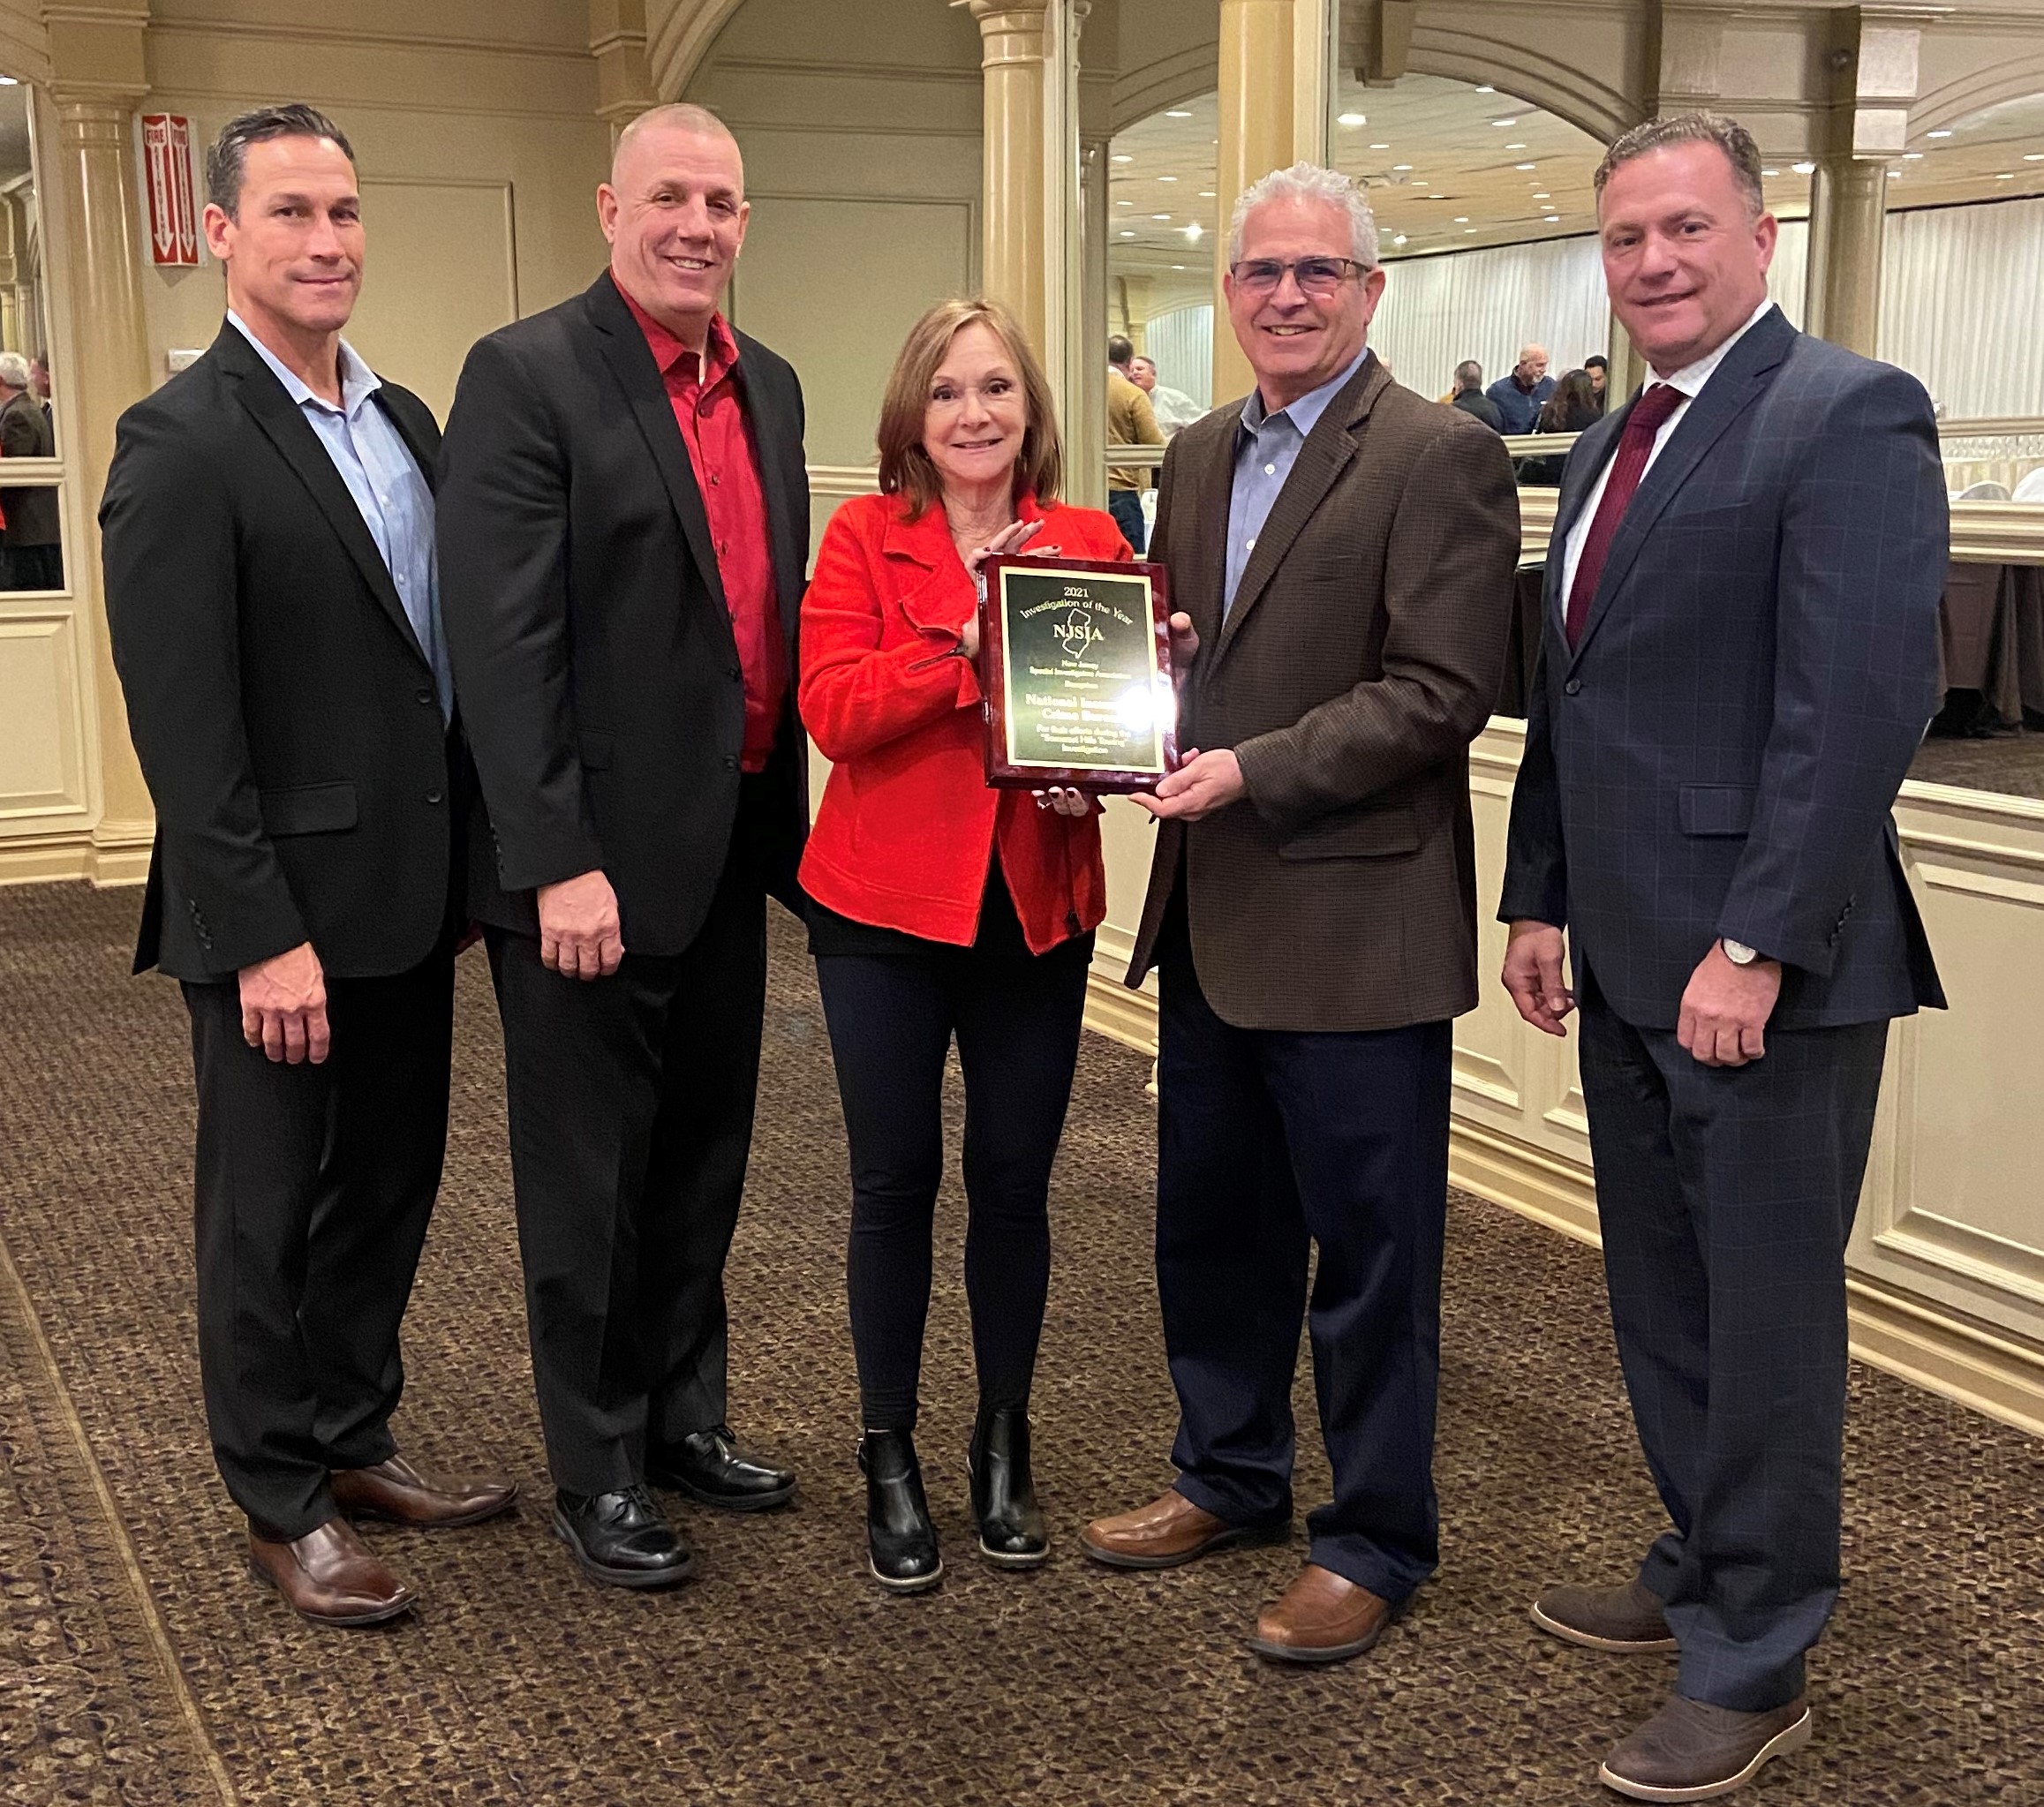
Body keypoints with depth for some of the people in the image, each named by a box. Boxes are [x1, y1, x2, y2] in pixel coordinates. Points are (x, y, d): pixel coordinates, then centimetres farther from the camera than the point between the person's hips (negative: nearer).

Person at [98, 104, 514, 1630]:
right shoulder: (185, 444, -14)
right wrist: (264, 935, -19)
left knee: (389, 1190, 17)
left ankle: (355, 1442, 35)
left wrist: (471, 864, 11)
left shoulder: (407, 422, 10)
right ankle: (285, 1504, 24)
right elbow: (182, 721, -18)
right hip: (283, 915, -7)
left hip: (406, 897, 7)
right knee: (272, 1215, 8)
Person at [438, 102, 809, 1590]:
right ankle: (599, 1472, 23)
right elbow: (504, 640, -17)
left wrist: (790, 816, 12)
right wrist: (558, 862, -21)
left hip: (731, 848, 7)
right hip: (593, 862, -7)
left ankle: (684, 1415, 36)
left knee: (703, 1162, 18)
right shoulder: (527, 376, -11)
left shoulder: (770, 387, 11)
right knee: (591, 1182, 7)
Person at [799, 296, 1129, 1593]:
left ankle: (1006, 1447, 28)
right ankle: (891, 1461, 22)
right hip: (885, 903, -2)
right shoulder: (865, 537, -3)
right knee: (896, 1180, 7)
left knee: (1015, 1180, 10)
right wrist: (971, 644, -23)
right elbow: (832, 709, -14)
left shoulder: (1090, 544, 3)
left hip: (1038, 906, 2)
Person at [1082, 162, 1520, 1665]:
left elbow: (1440, 692, -18)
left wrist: (1252, 773, -23)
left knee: (1370, 1249, 5)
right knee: (1211, 1223, 19)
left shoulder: (1440, 457, -11)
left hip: (1355, 921, -8)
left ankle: (1378, 1541, 22)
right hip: (1212, 917, 8)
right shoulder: (1200, 456, 13)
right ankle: (1231, 1477, 39)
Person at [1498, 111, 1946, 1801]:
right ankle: (1705, 1567, 36)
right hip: (1627, 959, 8)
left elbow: (1865, 702, -20)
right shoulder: (1608, 449, 15)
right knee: (1663, 1298, 18)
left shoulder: (1848, 415, -12)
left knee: (1765, 1315, 4)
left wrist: (1757, 945, -22)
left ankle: (1755, 1665, 18)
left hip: (1765, 963, -8)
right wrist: (1541, 898, 13)